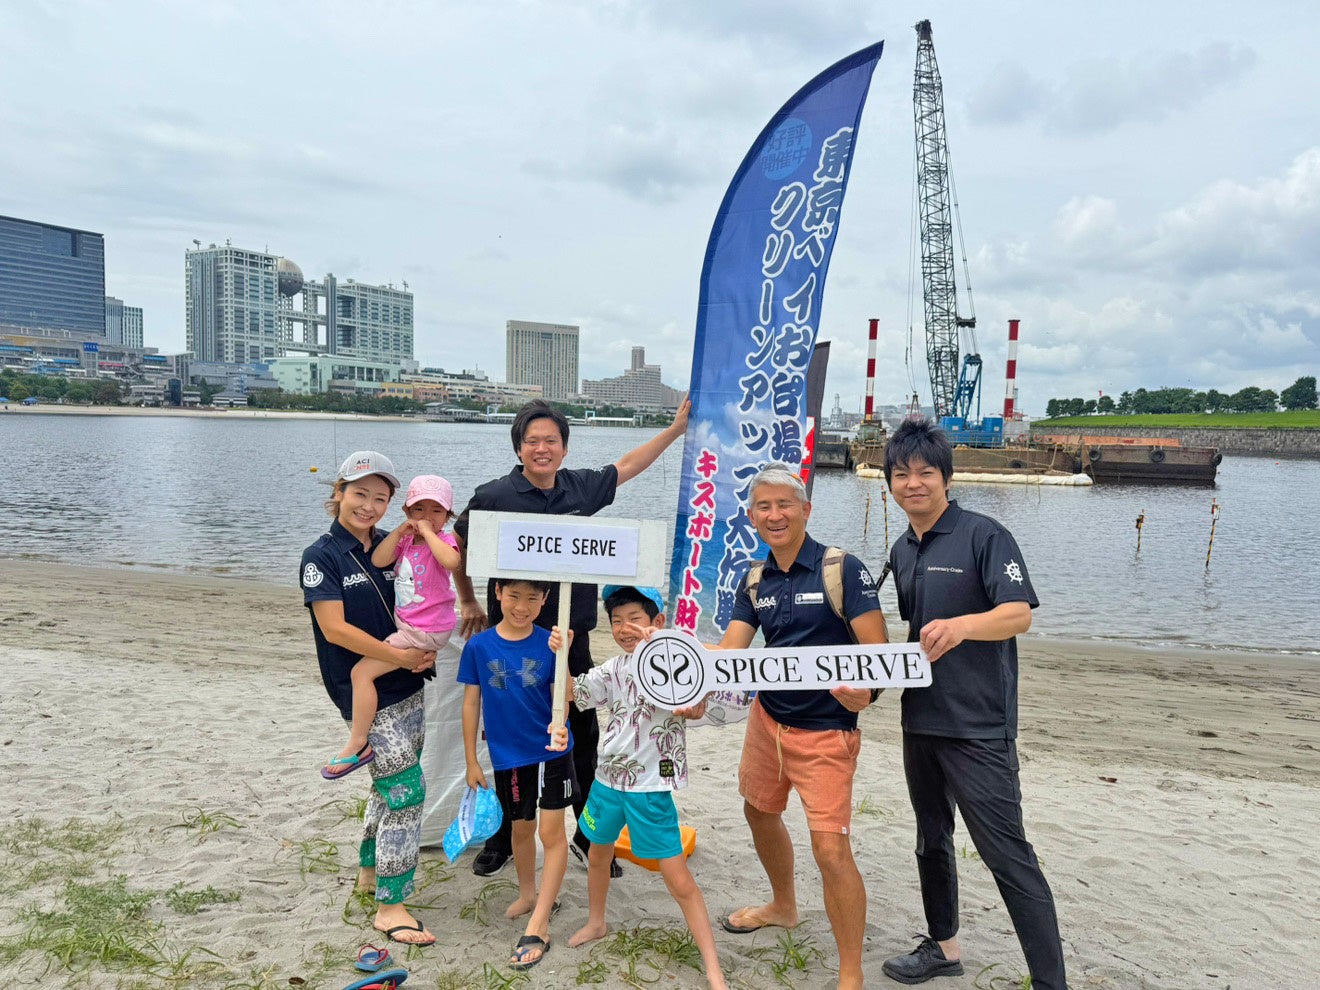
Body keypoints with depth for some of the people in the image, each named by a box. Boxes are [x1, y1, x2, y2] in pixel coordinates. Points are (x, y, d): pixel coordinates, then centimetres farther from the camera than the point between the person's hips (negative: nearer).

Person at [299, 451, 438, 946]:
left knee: (390, 785, 18)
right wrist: (400, 656, -18)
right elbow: (335, 629, -17)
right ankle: (390, 907, 3)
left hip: (406, 687, 6)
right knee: (407, 792, -8)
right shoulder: (322, 557, -10)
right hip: (365, 695, -6)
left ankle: (370, 870, 38)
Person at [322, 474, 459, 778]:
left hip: (424, 632, -9)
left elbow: (451, 560, -38)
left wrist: (427, 532, -27)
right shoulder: (405, 540, 8)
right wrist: (400, 532, -13)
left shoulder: (442, 540, -14)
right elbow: (378, 560, -7)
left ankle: (358, 742, -4)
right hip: (406, 624, 9)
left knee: (362, 671, -12)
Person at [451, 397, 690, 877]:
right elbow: (457, 546, 7)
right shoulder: (494, 496, -9)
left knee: (585, 740, 12)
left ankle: (588, 836, 29)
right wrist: (469, 603, 14)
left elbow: (626, 466, 19)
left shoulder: (580, 485, 1)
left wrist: (676, 428, 23)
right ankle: (501, 838, 29)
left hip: (572, 639, 3)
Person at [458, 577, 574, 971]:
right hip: (507, 755, 2)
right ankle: (528, 893, 44)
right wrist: (471, 761, 2)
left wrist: (558, 725, -35)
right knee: (522, 827, 20)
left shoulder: (549, 644, -12)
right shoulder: (478, 646, -9)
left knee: (551, 832, -2)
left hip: (551, 750, -2)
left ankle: (538, 927, 8)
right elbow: (471, 703, -2)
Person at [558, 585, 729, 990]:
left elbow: (695, 708, -32)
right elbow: (572, 691, 9)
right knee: (597, 854, 26)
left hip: (651, 787, -6)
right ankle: (596, 923, 52)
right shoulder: (614, 667, 1)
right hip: (609, 778, 6)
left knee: (680, 881, -5)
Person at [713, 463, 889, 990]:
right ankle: (783, 906, 51)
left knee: (831, 851, -10)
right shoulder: (754, 581, 2)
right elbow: (729, 651, -6)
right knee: (760, 812, 23)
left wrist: (866, 692, -38)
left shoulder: (843, 569, -15)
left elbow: (878, 650, -18)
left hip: (826, 732, -7)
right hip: (767, 719, 7)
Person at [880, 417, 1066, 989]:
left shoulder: (984, 536, -11)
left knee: (1007, 855, -6)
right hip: (919, 720, 8)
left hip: (978, 726, -8)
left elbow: (1019, 614, -22)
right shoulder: (901, 552, 11)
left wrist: (963, 625, -40)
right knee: (931, 840, 20)